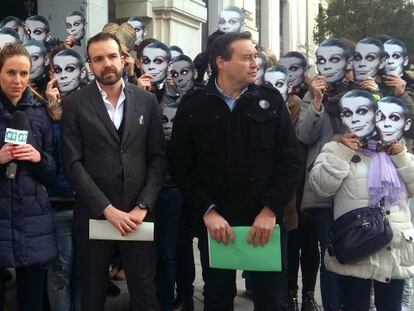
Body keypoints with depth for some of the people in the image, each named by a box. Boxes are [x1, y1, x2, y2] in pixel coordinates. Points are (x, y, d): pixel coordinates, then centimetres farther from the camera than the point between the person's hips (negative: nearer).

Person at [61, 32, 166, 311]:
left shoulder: (147, 101, 5)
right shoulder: (75, 104, -1)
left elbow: (157, 158, 3)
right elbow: (73, 163, -6)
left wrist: (143, 206, -7)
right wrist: (107, 209, -13)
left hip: (138, 213, 1)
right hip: (94, 214, -1)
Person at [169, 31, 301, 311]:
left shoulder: (271, 101, 1)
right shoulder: (193, 106, -1)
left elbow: (290, 159, -1)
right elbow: (181, 165, -3)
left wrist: (271, 210, -10)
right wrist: (207, 211, -10)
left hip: (265, 220, 0)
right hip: (213, 222, 0)